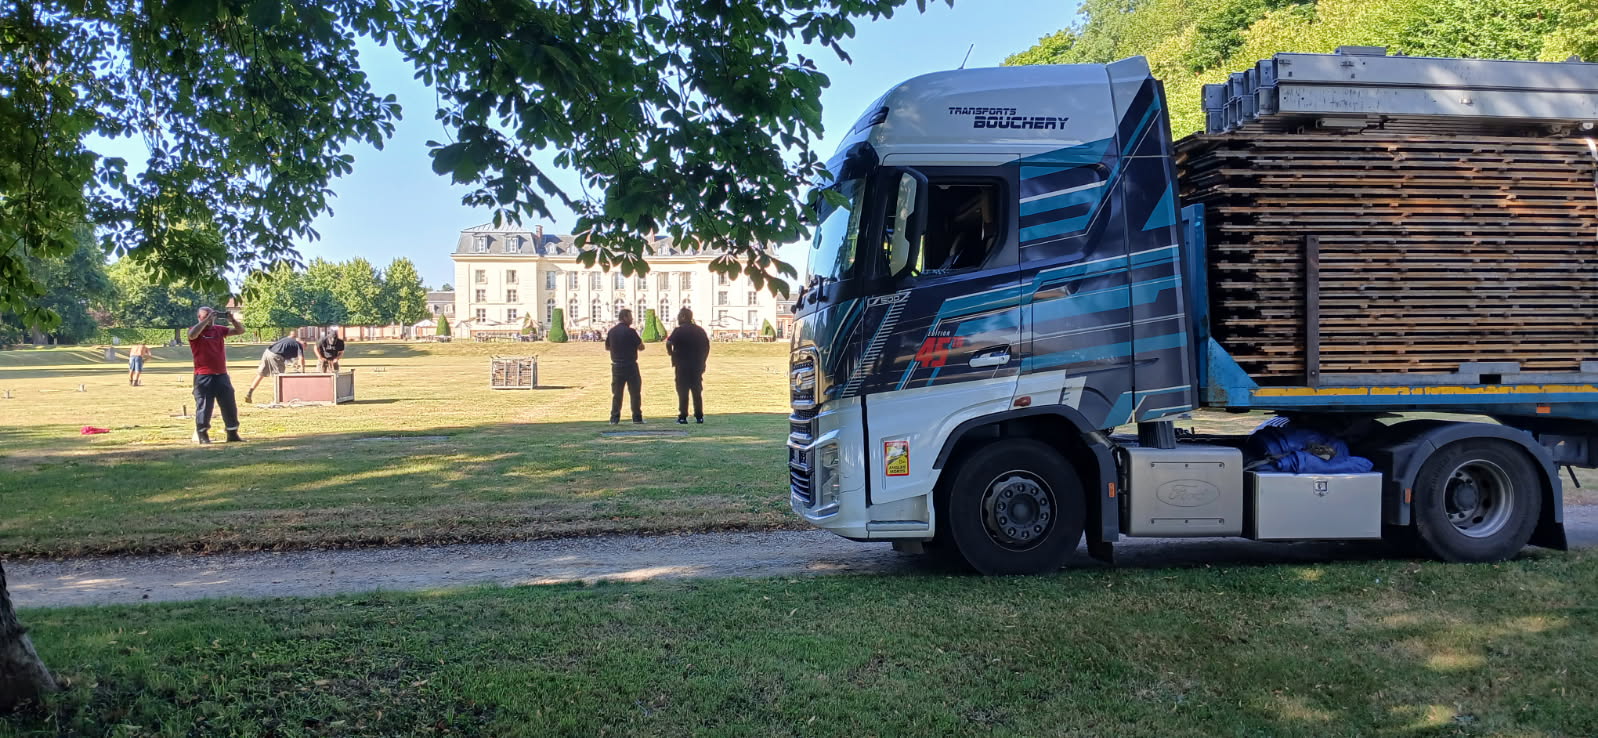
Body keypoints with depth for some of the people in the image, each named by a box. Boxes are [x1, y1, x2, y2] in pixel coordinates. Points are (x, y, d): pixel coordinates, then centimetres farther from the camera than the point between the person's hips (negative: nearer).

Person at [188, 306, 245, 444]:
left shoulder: (219, 329, 12)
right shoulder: (195, 330, -2)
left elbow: (240, 330, 11)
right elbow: (192, 334, -27)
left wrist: (232, 320, -7)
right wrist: (207, 320, -24)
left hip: (222, 375, 5)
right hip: (203, 377, -5)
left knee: (230, 406, 7)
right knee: (204, 407, -1)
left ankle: (233, 434, 14)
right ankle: (202, 435, 9)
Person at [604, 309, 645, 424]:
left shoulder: (611, 331, 5)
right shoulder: (630, 331, -12)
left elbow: (607, 347, 16)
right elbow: (641, 347, -8)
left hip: (616, 366, 5)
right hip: (630, 366, -5)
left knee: (616, 393, 10)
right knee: (635, 392, 5)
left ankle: (614, 418, 7)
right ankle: (637, 417, 6)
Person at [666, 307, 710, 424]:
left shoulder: (678, 330, -8)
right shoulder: (700, 330, 8)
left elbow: (669, 343, -21)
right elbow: (707, 347, 11)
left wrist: (670, 353, -2)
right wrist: (702, 361, 16)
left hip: (682, 365, -4)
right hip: (697, 365, 5)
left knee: (683, 392, 0)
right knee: (697, 391, 10)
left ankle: (682, 417, -2)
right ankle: (699, 417, 10)